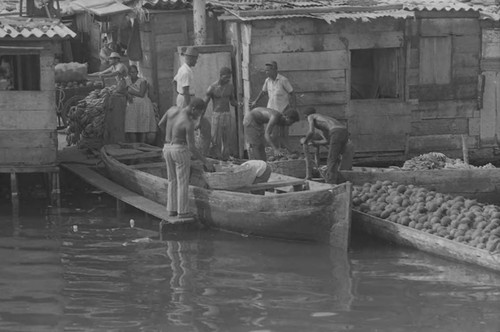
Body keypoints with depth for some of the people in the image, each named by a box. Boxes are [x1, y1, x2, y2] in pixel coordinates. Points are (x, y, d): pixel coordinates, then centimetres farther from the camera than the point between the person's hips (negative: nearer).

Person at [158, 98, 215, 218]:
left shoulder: (173, 109, -3)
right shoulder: (189, 123, -20)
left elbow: (160, 124, 10)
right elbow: (192, 148, -20)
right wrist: (206, 162, -14)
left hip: (168, 149, 7)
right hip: (181, 151, -7)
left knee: (173, 180, 16)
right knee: (183, 182, 2)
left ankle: (172, 209, 17)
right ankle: (182, 211, 4)